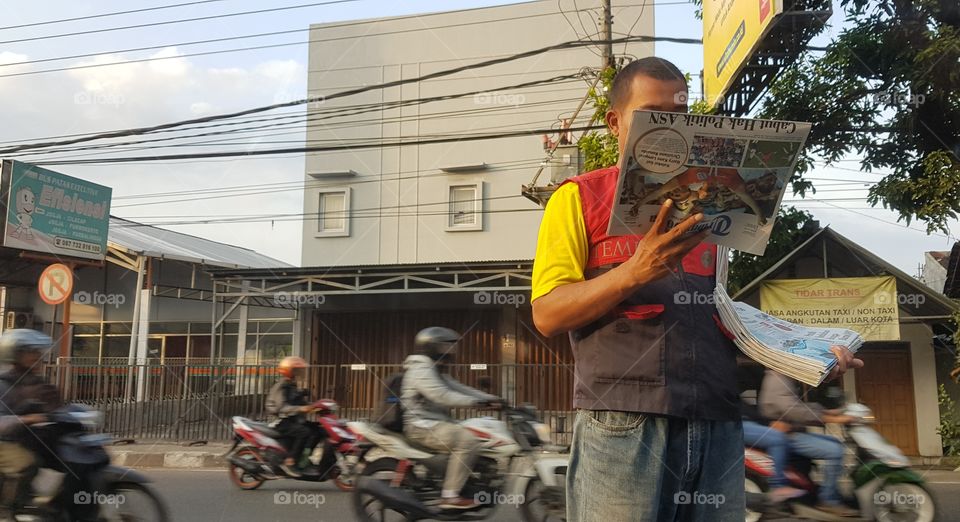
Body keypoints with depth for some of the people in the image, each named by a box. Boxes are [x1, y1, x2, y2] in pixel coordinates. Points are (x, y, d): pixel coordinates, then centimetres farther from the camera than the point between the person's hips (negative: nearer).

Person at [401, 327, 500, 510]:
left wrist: (491, 398, 6)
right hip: (422, 425, -11)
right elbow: (441, 396, -25)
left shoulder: (437, 372, 21)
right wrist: (475, 402, -27)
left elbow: (458, 389, 16)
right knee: (467, 441, -26)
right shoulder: (421, 370, -12)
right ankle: (450, 496, -24)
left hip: (436, 422, 11)